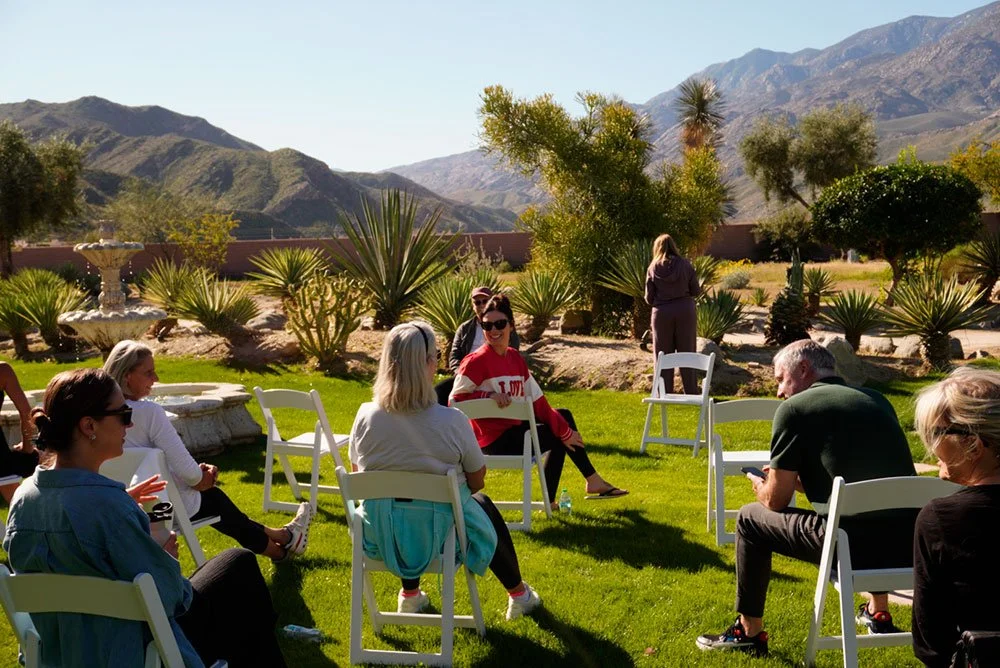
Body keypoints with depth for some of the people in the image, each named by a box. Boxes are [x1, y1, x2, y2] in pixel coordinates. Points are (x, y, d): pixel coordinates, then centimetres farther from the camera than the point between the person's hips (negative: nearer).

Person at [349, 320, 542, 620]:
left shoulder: (366, 416, -15)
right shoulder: (451, 421, -23)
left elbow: (357, 470, 3)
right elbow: (477, 480, -8)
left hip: (380, 535, 3)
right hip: (438, 533, -3)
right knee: (483, 505, 29)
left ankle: (409, 594, 46)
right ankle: (518, 594, 44)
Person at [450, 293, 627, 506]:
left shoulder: (515, 357, 5)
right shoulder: (477, 360, -16)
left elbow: (537, 400, 4)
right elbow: (455, 399, -19)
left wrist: (564, 430, -1)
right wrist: (489, 395, -31)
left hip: (514, 426, 8)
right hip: (495, 439, -8)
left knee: (563, 415, 13)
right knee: (557, 437, -2)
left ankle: (593, 480, 18)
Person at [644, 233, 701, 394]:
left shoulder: (653, 268, -4)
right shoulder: (685, 265, -5)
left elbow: (649, 298, -2)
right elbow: (696, 291, -1)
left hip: (662, 314, 0)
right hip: (685, 312, 0)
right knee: (687, 353, 9)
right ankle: (691, 393, 13)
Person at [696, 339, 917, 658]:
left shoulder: (794, 408, -2)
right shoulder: (877, 399, 16)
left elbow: (776, 501, 3)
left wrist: (759, 484, 26)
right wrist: (795, 478, 35)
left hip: (855, 545, -7)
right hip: (909, 542, 7)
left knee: (750, 518, 16)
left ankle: (748, 633, 24)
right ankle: (878, 613, 48)